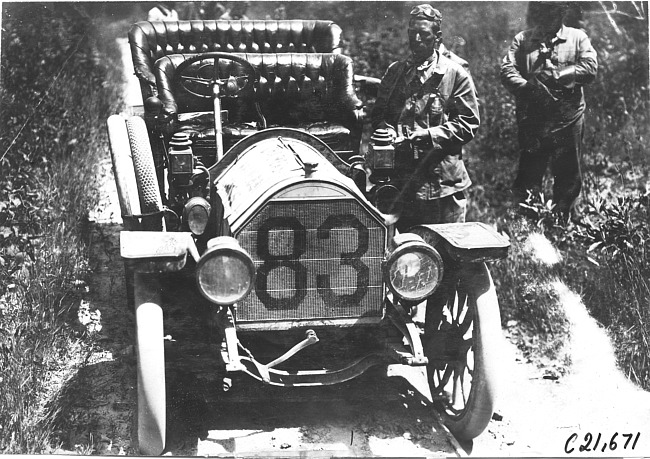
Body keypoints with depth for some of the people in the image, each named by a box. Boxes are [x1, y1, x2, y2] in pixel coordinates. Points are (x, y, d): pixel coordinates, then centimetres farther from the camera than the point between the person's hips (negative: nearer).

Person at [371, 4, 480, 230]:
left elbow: (469, 123, -3)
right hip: (401, 180, 3)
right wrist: (388, 131, -7)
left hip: (443, 179, -3)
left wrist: (432, 135, -16)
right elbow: (378, 115, 16)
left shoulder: (455, 74, 1)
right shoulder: (395, 71, 14)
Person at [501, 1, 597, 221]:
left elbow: (590, 68, -5)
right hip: (532, 118, 0)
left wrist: (557, 76, -13)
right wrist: (529, 87, -19)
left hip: (567, 118, 0)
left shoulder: (577, 37, 9)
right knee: (528, 173, 1)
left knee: (568, 175, 5)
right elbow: (507, 71, -1)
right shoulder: (523, 39, 11)